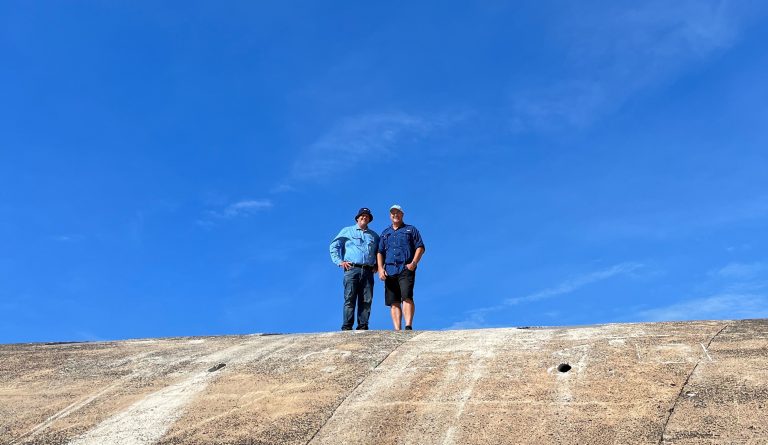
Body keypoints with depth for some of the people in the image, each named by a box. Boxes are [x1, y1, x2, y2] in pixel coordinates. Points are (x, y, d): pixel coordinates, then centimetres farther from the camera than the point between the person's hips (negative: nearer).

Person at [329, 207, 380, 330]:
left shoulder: (374, 235, 24)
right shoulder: (347, 231, 15)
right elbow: (334, 246, 11)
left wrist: (376, 265, 14)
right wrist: (339, 261, 0)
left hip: (368, 271, 3)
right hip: (352, 269, -3)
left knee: (366, 301, -4)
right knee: (349, 299, -10)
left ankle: (363, 327, -2)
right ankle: (346, 327, -11)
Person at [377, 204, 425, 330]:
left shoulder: (410, 229, 15)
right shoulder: (385, 233, 25)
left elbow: (420, 247, 7)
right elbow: (380, 252, 19)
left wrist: (413, 263, -8)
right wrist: (380, 269, 3)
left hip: (406, 269, -4)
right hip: (389, 271, 4)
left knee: (406, 297, -20)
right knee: (393, 302, -2)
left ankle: (408, 327, -25)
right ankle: (397, 330, -3)